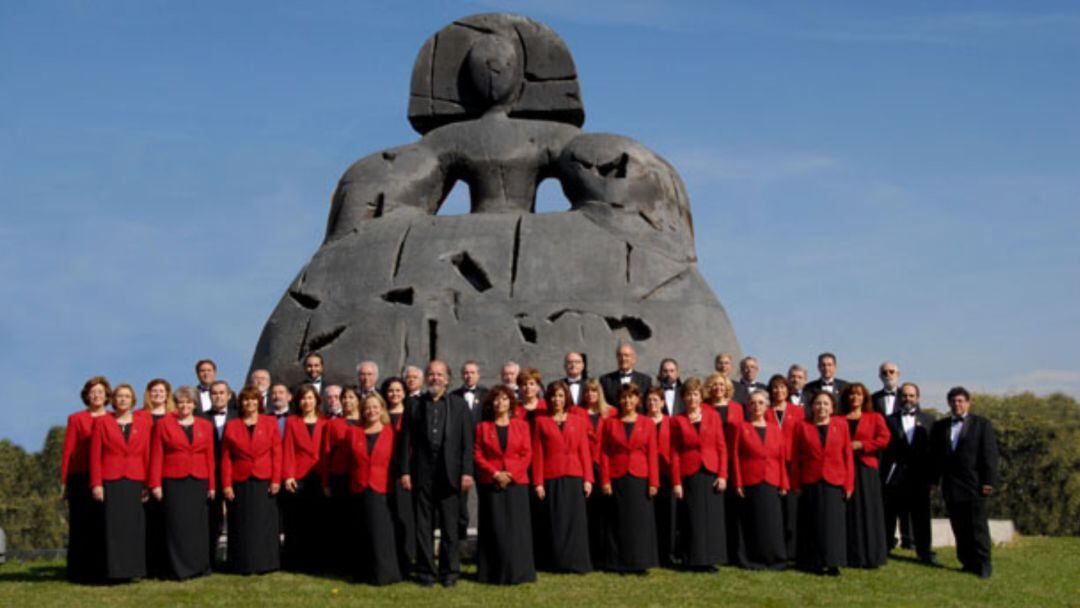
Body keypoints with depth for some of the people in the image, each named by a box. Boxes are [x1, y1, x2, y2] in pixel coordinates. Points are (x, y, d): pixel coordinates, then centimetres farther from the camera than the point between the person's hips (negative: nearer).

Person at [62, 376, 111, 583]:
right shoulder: (76, 419, 5)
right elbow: (67, 451, 2)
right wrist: (64, 481, -4)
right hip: (81, 478, -2)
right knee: (82, 525, 1)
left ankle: (102, 569, 9)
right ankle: (81, 572, 7)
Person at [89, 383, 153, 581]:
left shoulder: (143, 422, 9)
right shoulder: (102, 422, 4)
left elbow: (147, 454, 8)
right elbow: (95, 455, 1)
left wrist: (147, 483, 2)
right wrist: (96, 483, -6)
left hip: (135, 481, 2)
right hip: (111, 481, -2)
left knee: (135, 526, 0)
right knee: (114, 526, -3)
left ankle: (134, 569, 7)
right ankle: (115, 570, 0)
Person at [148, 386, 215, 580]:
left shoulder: (205, 426, 11)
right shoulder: (163, 424, 5)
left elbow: (210, 457, 9)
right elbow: (156, 456, 2)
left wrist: (212, 485, 3)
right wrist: (155, 484, -6)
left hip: (199, 482, 2)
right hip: (173, 482, -2)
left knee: (198, 525, 2)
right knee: (177, 526, -3)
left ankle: (199, 566, 11)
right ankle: (178, 569, 3)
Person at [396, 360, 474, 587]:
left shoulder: (458, 405, 7)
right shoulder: (414, 405, 8)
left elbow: (467, 442, 3)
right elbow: (406, 441, 5)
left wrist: (467, 472, -4)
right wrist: (405, 471, -2)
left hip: (449, 473, 0)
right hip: (422, 473, 1)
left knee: (450, 526, 4)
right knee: (423, 525, 4)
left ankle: (449, 571, 13)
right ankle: (426, 571, 12)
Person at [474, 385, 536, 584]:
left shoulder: (521, 425, 9)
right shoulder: (483, 427, 9)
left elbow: (527, 454, 3)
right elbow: (477, 455, 2)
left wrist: (511, 474, -10)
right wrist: (495, 474, -11)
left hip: (516, 483, 0)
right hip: (491, 484, 0)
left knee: (517, 527, -2)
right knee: (494, 528, -1)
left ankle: (517, 572, 5)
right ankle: (495, 573, 5)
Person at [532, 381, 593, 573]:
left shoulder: (578, 421, 10)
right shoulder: (541, 422, 5)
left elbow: (585, 451, 7)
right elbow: (537, 454, 1)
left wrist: (588, 479, -2)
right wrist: (538, 483, -6)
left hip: (574, 478, 1)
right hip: (551, 479, -1)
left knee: (575, 521, -1)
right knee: (553, 522, 0)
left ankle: (575, 561, 6)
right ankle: (555, 562, 8)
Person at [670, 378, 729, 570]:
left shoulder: (713, 416, 7)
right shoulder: (677, 420, 4)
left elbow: (722, 447, 5)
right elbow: (675, 453, 1)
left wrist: (722, 475, -5)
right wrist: (676, 482, -6)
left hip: (711, 474, 1)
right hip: (689, 475, -1)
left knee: (712, 518, 2)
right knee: (692, 519, 0)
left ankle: (709, 559, 9)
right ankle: (692, 560, 7)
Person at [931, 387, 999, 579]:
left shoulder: (982, 424, 3)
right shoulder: (940, 426, 13)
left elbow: (989, 455, -3)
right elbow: (935, 455, 13)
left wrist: (989, 482, -10)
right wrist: (933, 480, 6)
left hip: (975, 484, -4)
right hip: (951, 486, 4)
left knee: (978, 525, -4)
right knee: (959, 527, 4)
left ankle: (983, 564, 1)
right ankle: (968, 563, 10)